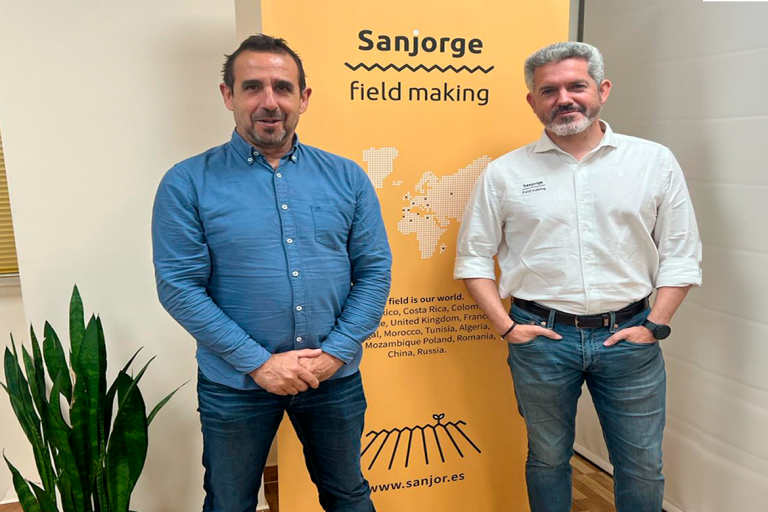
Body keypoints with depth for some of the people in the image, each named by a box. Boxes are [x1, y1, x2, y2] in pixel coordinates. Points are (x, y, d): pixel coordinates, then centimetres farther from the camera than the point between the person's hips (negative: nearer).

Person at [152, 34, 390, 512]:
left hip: (336, 377, 2)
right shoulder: (188, 183, -8)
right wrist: (258, 363, -16)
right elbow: (179, 286, -12)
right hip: (236, 383, -1)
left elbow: (375, 269, -1)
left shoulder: (346, 177, -1)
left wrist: (335, 352, -10)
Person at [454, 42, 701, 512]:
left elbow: (681, 255, 4)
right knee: (548, 458, 17)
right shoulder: (504, 173, 0)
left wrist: (655, 326, -4)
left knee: (642, 466, 13)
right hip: (541, 336, 0)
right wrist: (506, 326, -4)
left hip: (628, 336, 1)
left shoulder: (655, 161, 1)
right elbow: (474, 258, 2)